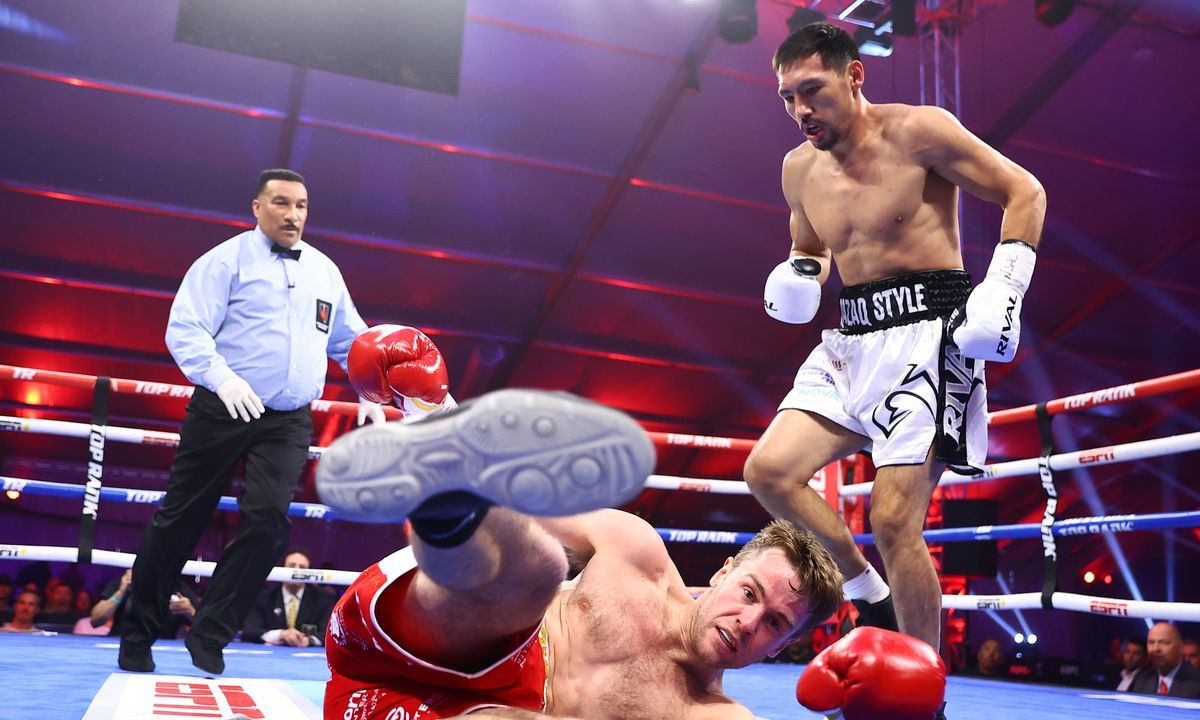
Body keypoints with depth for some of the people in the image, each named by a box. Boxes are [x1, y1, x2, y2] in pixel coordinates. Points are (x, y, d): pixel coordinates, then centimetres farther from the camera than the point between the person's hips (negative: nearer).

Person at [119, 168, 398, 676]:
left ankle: (209, 637, 4)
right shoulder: (227, 259, -2)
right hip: (223, 411, -3)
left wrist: (370, 392, 11)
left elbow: (351, 339, 23)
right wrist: (222, 377, -26)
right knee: (181, 520, 6)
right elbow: (184, 329, -11)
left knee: (268, 520, -11)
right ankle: (137, 635, 24)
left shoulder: (325, 270, 13)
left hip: (289, 423, 4)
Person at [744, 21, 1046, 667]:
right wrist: (798, 278, 4)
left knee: (893, 519, -13)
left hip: (926, 329, -6)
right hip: (851, 341, 7)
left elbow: (1025, 192, -1)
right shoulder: (799, 168, 12)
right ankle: (868, 593, 11)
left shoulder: (918, 131, -6)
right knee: (768, 472, -10)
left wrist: (1004, 287, -13)